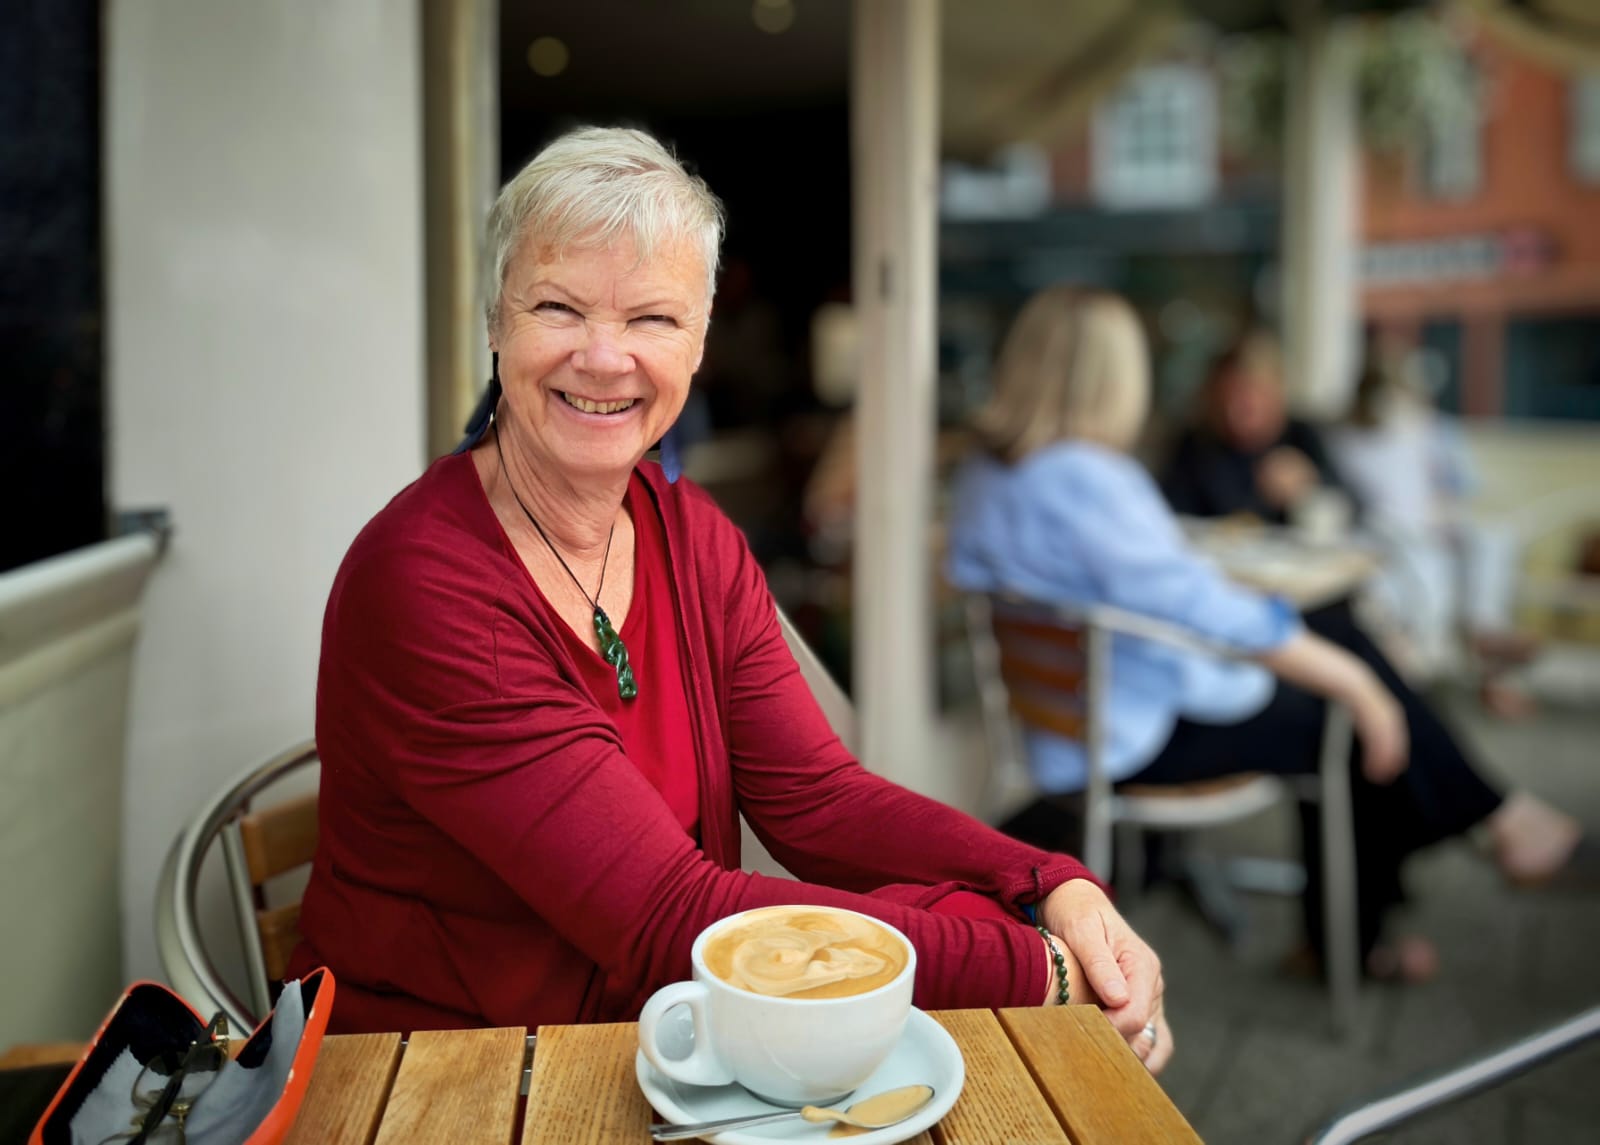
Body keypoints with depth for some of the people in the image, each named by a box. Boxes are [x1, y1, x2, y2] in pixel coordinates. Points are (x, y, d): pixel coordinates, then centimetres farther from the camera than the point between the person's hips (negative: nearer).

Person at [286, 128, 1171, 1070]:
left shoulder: (694, 537, 1)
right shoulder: (420, 583, -22)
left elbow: (816, 797, -4)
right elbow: (666, 921, -26)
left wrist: (1056, 890, -20)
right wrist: (1035, 968, -27)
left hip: (658, 1038, 6)